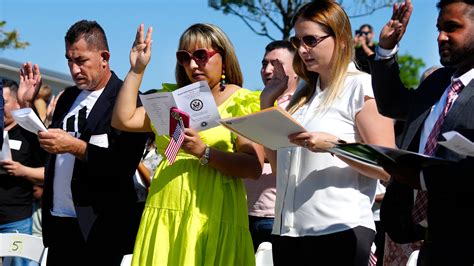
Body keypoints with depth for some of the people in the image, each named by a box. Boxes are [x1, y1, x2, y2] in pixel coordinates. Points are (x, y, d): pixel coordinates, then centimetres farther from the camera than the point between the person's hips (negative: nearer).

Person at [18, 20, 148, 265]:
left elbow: (124, 165, -18)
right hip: (58, 222, 7)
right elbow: (47, 150, 16)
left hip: (99, 227, -7)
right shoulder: (68, 97, 14)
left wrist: (75, 146, -23)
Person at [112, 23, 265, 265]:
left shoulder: (241, 102, 0)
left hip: (213, 218, -5)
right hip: (166, 216, 5)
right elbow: (123, 120, 9)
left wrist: (204, 152, -20)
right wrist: (136, 70, 9)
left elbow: (254, 167, -10)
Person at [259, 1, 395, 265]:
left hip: (338, 232, -6)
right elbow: (277, 159, 19)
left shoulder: (362, 86, -4)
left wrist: (333, 145, -22)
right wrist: (267, 102, 13)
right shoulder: (303, 94, 16)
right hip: (288, 231, 7)